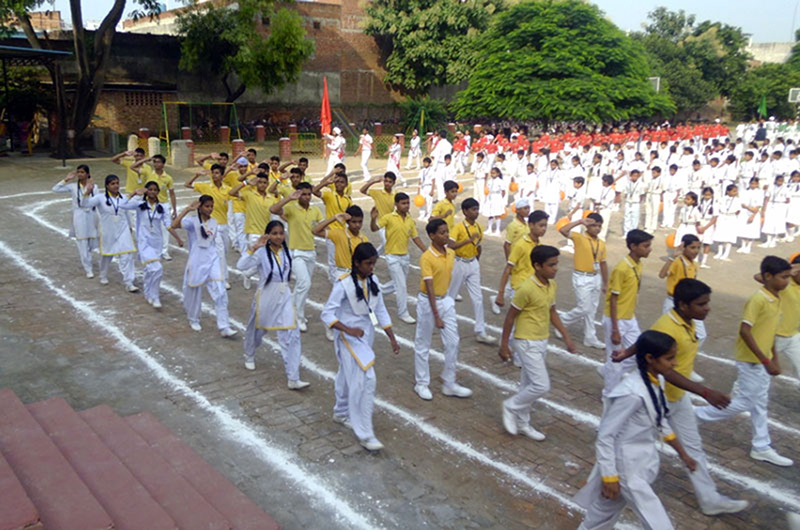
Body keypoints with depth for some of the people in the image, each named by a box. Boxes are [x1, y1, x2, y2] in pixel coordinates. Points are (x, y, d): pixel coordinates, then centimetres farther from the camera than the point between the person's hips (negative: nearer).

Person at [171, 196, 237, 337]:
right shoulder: (192, 221, -9)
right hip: (197, 261, -3)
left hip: (213, 260, 3)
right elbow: (174, 225, -27)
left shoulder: (214, 222, 6)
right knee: (195, 293, 12)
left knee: (220, 293, -8)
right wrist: (187, 209, -30)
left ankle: (224, 327, -7)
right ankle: (194, 320, 38)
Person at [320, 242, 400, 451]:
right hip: (349, 338, -6)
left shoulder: (373, 281, 1)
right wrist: (348, 330, -29)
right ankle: (364, 434, -5)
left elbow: (380, 311, 7)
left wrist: (392, 338, 5)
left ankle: (341, 413, 45)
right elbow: (327, 314, -17)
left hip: (366, 335, 7)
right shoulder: (344, 284, -19)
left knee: (348, 377, 22)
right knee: (365, 380, -14)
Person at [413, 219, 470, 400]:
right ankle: (421, 384, 22)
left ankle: (449, 384, 19)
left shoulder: (451, 253, 0)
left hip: (446, 300, 6)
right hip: (428, 302, -6)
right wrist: (436, 316, -24)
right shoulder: (427, 258, -21)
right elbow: (429, 288, -23)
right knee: (423, 345, 7)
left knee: (453, 342, 6)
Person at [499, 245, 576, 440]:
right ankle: (511, 406, 13)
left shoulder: (551, 285, 2)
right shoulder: (526, 289, -23)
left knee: (529, 384, 16)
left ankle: (522, 423, 30)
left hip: (542, 342, 8)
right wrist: (504, 345, -9)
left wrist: (566, 336, 11)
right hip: (527, 343, -8)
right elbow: (510, 317, -14)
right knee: (542, 386, -9)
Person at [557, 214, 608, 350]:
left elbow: (603, 264, 12)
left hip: (596, 278, 6)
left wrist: (605, 283, 15)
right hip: (582, 278, -6)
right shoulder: (579, 238, -10)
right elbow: (563, 230, -28)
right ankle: (562, 321, 17)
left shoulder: (602, 243, 6)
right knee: (584, 309, -6)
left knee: (592, 309, 12)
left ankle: (590, 338, 21)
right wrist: (580, 222, -26)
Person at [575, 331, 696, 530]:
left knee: (608, 509, 24)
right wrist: (609, 476, -20)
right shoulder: (632, 392, -30)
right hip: (627, 466, -8)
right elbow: (605, 435, -24)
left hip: (643, 461, 8)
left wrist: (683, 454, 18)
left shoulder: (657, 381, -3)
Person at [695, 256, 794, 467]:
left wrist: (774, 358, 16)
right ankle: (698, 414, 12)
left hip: (762, 361, 9)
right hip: (751, 361, -9)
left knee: (760, 404, 15)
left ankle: (762, 448, 24)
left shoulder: (776, 299, 6)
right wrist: (766, 361, -25)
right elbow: (745, 331, -26)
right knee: (745, 402, 0)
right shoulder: (758, 300, -22)